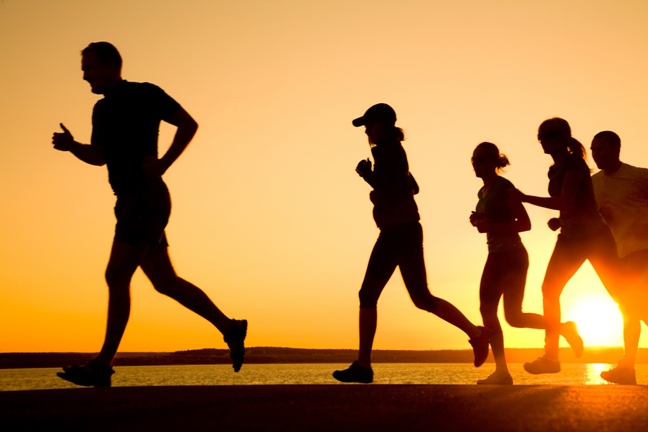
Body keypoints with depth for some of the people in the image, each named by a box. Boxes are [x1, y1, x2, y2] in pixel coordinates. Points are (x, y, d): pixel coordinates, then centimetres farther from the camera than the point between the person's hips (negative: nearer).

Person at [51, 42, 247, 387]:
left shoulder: (144, 94, -2)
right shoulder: (102, 109, 19)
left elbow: (188, 124, -4)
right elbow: (99, 157, 26)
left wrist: (162, 164, -13)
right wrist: (71, 146, 6)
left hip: (145, 199, -8)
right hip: (132, 203, 9)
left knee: (116, 277, -10)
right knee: (165, 281, 8)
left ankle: (103, 365, -4)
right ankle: (229, 329, 14)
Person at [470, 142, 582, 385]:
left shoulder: (504, 187, -11)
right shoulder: (483, 192, 14)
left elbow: (525, 224, -16)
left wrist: (490, 226, -22)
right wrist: (480, 222, 4)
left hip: (513, 256, -8)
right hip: (495, 256, 9)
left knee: (514, 317, -9)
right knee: (487, 311, 3)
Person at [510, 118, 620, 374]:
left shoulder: (574, 163, -12)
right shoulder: (556, 170, 13)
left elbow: (565, 202, -23)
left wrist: (524, 198, -20)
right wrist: (560, 221, 3)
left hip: (594, 235, -8)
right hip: (571, 237, 8)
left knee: (620, 294, -3)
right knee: (549, 290, -1)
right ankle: (551, 355, 1)